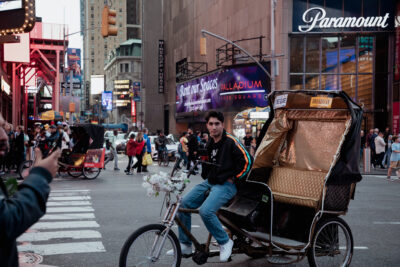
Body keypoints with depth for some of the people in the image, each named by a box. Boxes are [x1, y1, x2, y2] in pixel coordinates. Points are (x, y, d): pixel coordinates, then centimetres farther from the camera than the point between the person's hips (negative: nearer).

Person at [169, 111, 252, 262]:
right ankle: (185, 245, 8)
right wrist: (206, 177, 17)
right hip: (210, 182, 8)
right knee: (184, 204, -3)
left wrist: (233, 178, -10)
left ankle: (225, 242, -6)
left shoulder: (230, 141, -11)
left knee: (205, 211, -29)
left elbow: (247, 161, -14)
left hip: (225, 185, -8)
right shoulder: (210, 143, 14)